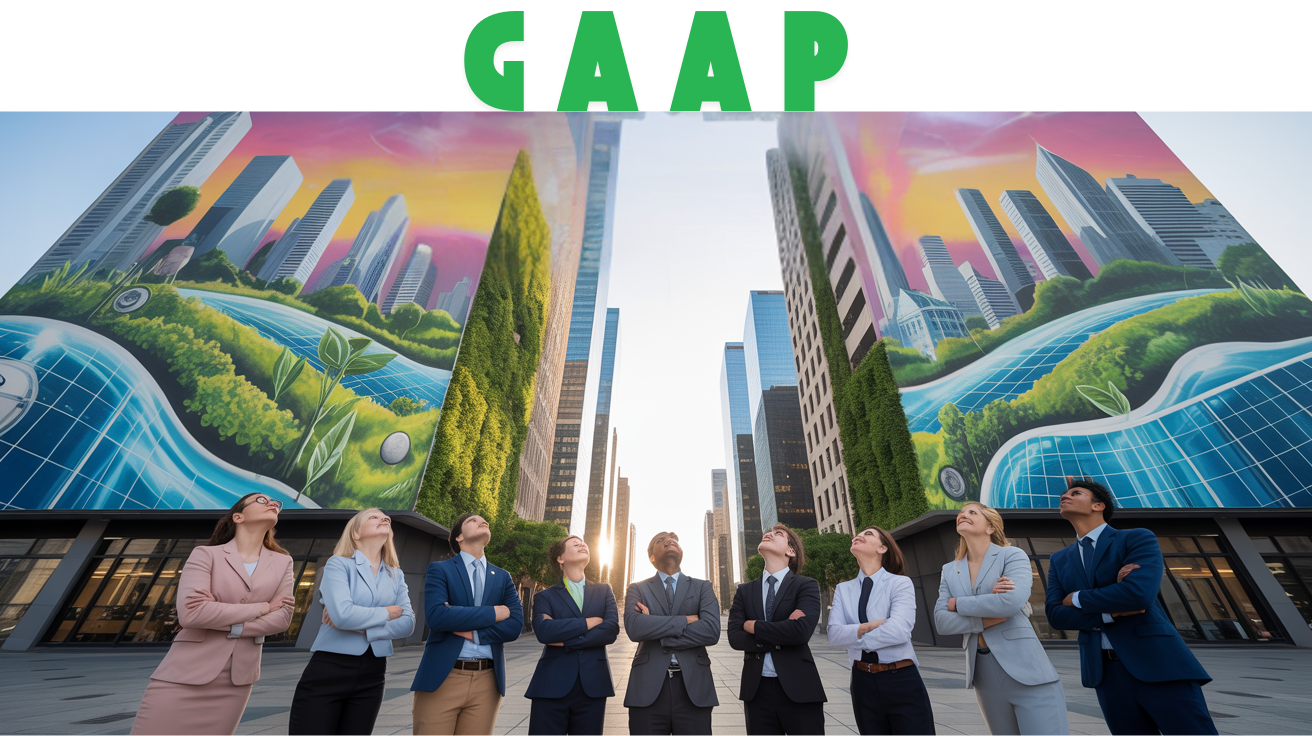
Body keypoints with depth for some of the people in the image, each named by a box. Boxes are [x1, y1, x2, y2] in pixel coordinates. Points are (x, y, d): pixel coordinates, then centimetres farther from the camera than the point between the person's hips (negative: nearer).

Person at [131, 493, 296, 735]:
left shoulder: (282, 563, 4)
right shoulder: (206, 554, -5)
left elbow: (283, 617, -4)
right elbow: (190, 614, -18)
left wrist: (220, 618, -13)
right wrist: (262, 607, -13)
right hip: (185, 673, -3)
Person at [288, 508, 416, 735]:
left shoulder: (396, 576, 7)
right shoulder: (338, 564, -7)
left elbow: (407, 623, -4)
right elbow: (342, 614, -23)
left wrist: (360, 627, -15)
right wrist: (388, 612, -9)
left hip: (371, 676, 5)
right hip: (328, 671, -4)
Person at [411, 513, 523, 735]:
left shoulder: (502, 577, 9)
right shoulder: (440, 569, -1)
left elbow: (515, 626, 0)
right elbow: (435, 616, -17)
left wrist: (472, 632, -12)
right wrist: (493, 613, -13)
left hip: (487, 682, 3)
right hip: (442, 678, -3)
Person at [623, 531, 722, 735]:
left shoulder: (702, 587, 8)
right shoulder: (637, 589, 7)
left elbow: (712, 630, -9)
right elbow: (634, 627, -13)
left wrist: (657, 635, -10)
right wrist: (685, 620, -12)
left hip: (694, 687, 1)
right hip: (648, 687, 0)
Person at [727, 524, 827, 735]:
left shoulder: (806, 585, -4)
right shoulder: (745, 591, 7)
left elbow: (801, 630, -21)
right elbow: (734, 638, -4)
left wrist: (753, 626, -10)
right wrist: (780, 637, -13)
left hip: (799, 689, -3)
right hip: (757, 690, 3)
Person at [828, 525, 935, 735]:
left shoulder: (900, 583, -6)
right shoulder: (843, 589, 5)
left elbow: (899, 630, -22)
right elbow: (834, 635, -6)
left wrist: (854, 637, -11)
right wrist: (869, 626, -20)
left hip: (902, 680, -3)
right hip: (863, 682, 4)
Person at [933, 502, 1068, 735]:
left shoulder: (1013, 555, -3)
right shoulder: (949, 571, 8)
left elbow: (1012, 601, -21)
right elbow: (941, 621, -1)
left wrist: (958, 604, -9)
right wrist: (986, 620, -15)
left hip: (1026, 669, -4)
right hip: (984, 674, 5)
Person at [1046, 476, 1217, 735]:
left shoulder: (1138, 538, -3)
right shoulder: (1059, 560, 10)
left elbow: (1139, 593, -20)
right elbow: (1055, 615, 0)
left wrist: (1077, 598, -7)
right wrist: (1111, 613, -12)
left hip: (1157, 663, -4)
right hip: (1105, 671, 4)